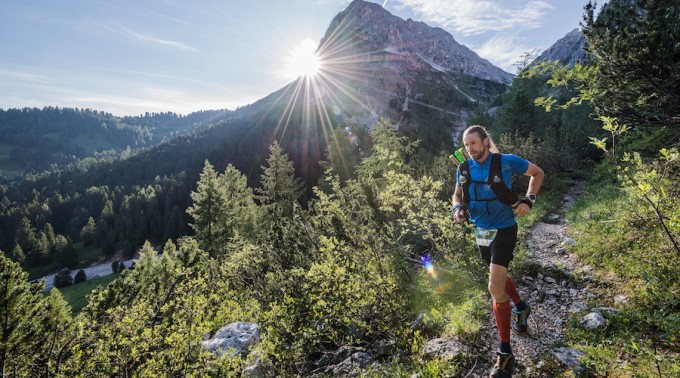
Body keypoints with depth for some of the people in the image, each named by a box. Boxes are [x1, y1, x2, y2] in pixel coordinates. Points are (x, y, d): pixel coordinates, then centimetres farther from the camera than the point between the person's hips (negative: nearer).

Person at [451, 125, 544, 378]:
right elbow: (458, 195, 11)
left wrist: (528, 201, -11)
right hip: (481, 232, 5)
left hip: (503, 231, -5)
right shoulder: (464, 168, -4)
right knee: (499, 277, 24)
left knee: (495, 288, -14)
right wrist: (458, 209, -11)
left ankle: (505, 354, 1)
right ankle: (521, 307, 56)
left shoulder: (506, 162, -15)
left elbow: (537, 173, 1)